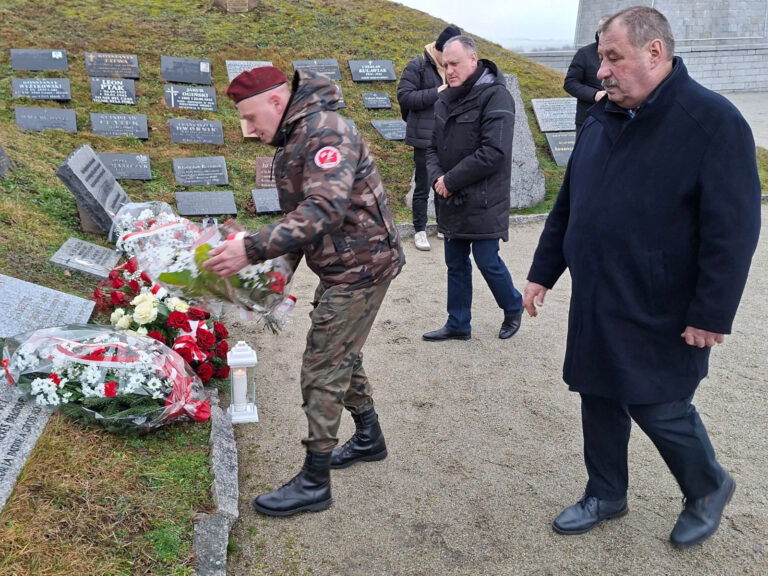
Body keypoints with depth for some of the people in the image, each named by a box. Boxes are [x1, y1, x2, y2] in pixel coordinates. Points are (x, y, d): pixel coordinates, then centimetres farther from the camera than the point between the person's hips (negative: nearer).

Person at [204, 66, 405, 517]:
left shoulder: (325, 133, -20)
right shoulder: (295, 140, 13)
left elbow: (324, 210, -34)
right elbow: (300, 215, 17)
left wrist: (253, 250, -38)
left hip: (361, 267, -10)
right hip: (341, 268, 10)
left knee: (323, 370, -6)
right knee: (342, 356, 21)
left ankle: (314, 483, 6)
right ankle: (369, 439, 41)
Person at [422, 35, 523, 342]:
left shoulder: (495, 96, -13)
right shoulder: (444, 101, 10)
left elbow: (493, 153, -22)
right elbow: (433, 147, 14)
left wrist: (451, 180, -18)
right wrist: (437, 177, -7)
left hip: (483, 202, -7)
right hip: (451, 202, 7)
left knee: (488, 262, 1)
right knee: (456, 264, 13)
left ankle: (514, 307, 29)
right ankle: (458, 325, 26)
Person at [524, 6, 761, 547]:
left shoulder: (714, 122, -14)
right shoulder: (601, 121, 7)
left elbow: (733, 231, -17)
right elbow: (567, 206, 14)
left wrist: (712, 315, -17)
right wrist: (543, 273, 14)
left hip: (659, 316, -6)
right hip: (595, 308, 7)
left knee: (659, 409, 4)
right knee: (600, 401, 15)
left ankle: (709, 489, 33)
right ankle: (606, 495, 36)